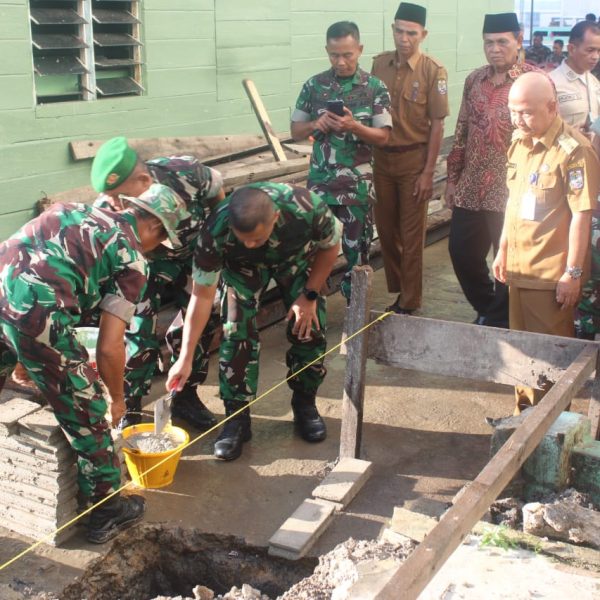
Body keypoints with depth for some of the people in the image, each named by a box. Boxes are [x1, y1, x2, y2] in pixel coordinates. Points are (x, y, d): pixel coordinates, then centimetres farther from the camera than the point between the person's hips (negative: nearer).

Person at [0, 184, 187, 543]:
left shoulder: (75, 210, 27)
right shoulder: (133, 259, 8)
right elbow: (109, 348, 3)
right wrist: (117, 398, 21)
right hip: (35, 312, -7)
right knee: (87, 412, 12)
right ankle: (108, 511, 26)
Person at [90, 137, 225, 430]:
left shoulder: (186, 173, -35)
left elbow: (216, 192, -10)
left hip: (193, 251, 2)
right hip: (143, 263, -2)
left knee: (204, 318, -3)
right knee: (138, 330, -16)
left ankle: (186, 396, 17)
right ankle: (129, 410, 2)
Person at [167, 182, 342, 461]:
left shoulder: (309, 209, -41)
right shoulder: (215, 231, -40)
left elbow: (329, 247, -17)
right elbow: (202, 294, -29)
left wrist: (309, 295, -16)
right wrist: (186, 358, -28)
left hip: (297, 258, 1)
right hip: (243, 266, 0)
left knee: (310, 331, -7)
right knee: (236, 333, -15)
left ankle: (305, 404, 18)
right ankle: (237, 417, 0)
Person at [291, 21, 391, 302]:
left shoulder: (375, 88, -3)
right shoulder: (314, 85, 3)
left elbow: (383, 136, -5)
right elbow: (296, 131, 8)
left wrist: (353, 126, -22)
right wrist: (316, 124, -14)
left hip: (358, 183, -1)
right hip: (320, 180, 2)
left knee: (357, 248, 5)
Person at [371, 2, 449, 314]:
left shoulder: (433, 70, -10)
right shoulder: (379, 63, 3)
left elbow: (437, 124, -8)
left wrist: (428, 171, -11)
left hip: (413, 159, -4)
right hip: (382, 157, 4)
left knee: (411, 234, 5)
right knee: (386, 230, 12)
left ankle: (409, 303, 16)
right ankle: (398, 291, 28)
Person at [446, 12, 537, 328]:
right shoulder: (474, 80, 9)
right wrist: (452, 178, 12)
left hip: (511, 190, -5)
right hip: (470, 189, 5)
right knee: (461, 252, 10)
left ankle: (499, 324, 24)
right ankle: (487, 309, 33)